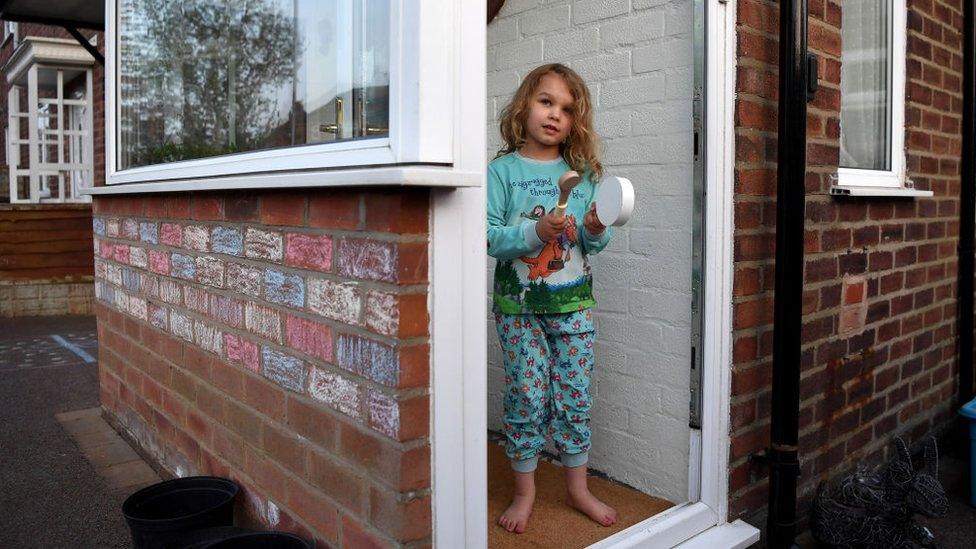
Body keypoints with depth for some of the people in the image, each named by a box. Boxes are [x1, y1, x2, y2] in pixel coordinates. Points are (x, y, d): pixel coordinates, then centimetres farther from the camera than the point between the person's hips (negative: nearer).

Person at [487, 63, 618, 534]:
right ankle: (524, 491, 23)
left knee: (574, 396, 9)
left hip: (572, 301, 3)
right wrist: (535, 233, -26)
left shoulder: (582, 173, 5)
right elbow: (488, 236, -12)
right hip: (518, 303, -2)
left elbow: (595, 242, 5)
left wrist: (596, 231, -17)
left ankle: (578, 488, 27)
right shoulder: (502, 171, -4)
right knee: (526, 396, 4)